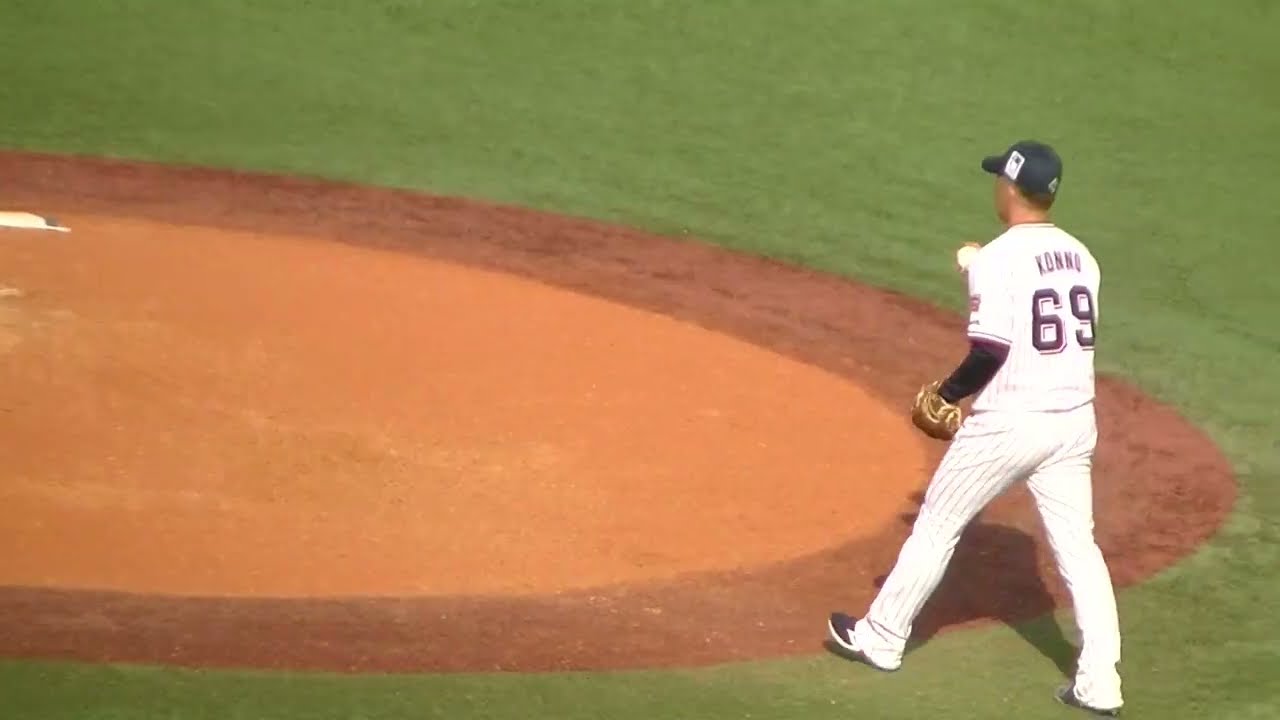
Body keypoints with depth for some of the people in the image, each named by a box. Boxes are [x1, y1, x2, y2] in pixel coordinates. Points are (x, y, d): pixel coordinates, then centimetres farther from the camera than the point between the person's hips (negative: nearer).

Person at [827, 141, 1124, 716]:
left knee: (935, 528, 11)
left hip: (1008, 424, -6)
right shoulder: (1079, 256, 7)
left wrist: (945, 393, -3)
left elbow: (990, 353, -19)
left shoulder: (996, 259, -14)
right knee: (1077, 546, 8)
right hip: (1074, 421, 6)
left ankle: (880, 639, 24)